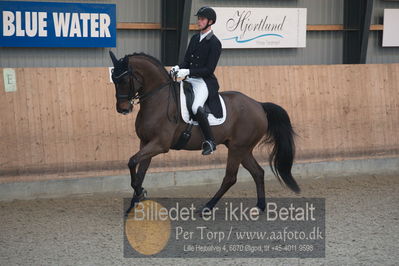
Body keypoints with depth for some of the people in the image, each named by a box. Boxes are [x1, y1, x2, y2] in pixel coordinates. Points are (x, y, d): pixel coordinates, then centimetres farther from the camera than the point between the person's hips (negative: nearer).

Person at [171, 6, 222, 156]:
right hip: (189, 80, 8)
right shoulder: (195, 38, 14)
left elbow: (209, 69, -14)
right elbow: (186, 60, 16)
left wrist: (188, 72, -21)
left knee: (196, 108, -32)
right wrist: (179, 68, -7)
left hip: (205, 82, -8)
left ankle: (210, 141, -17)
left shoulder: (214, 43, -9)